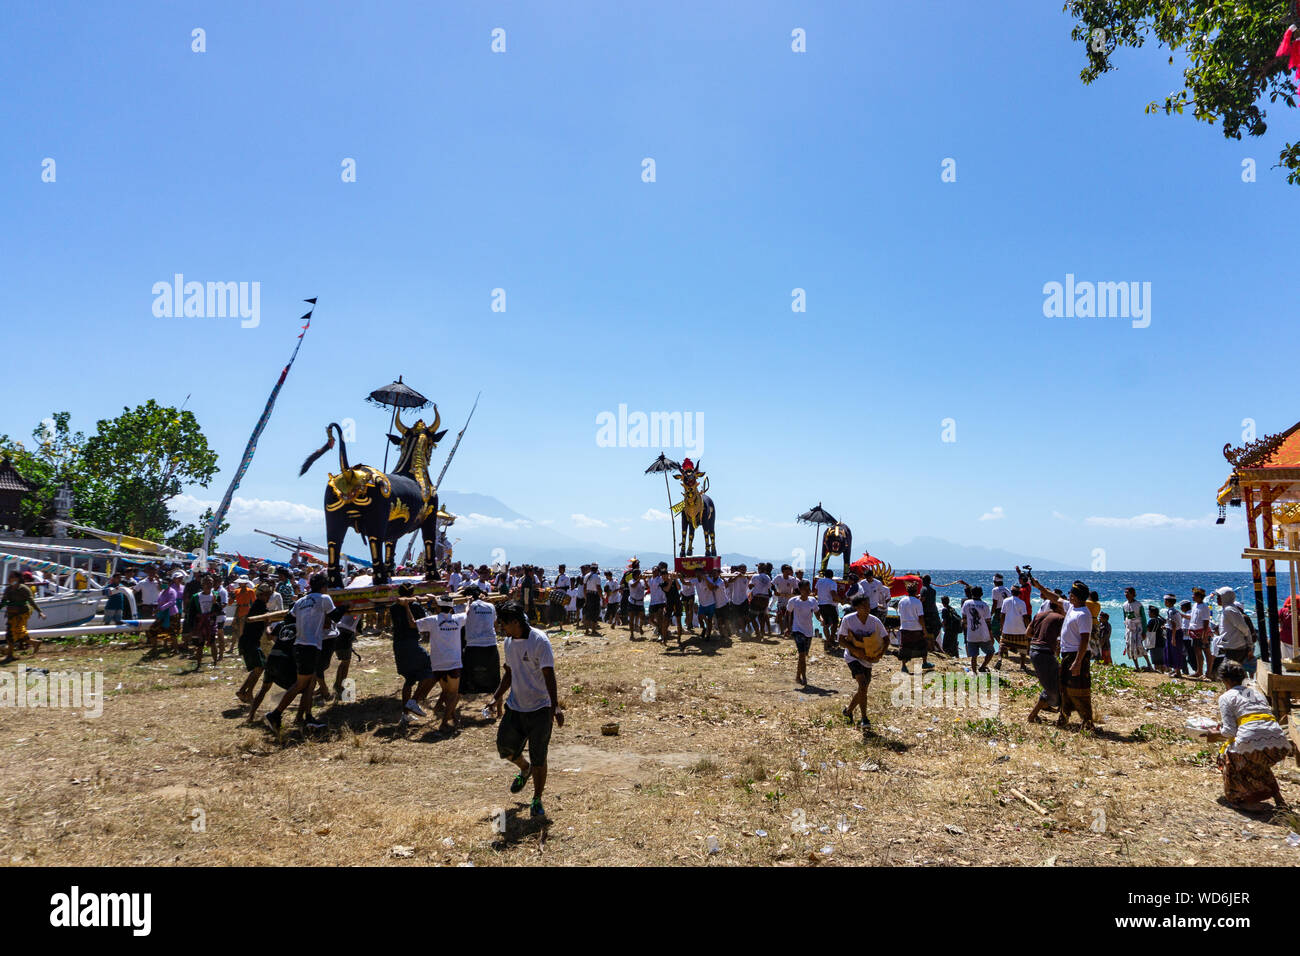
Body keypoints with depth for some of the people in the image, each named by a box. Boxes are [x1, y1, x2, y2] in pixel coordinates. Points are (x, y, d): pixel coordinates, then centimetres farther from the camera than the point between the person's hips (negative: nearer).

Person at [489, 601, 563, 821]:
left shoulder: (540, 641, -17)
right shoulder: (509, 641, 6)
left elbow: (549, 675, -20)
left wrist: (555, 706, -26)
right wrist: (498, 697, 19)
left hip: (539, 709, -6)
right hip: (514, 706, 6)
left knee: (538, 759, 0)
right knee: (505, 748, 4)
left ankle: (537, 802, 18)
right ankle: (524, 769, 38)